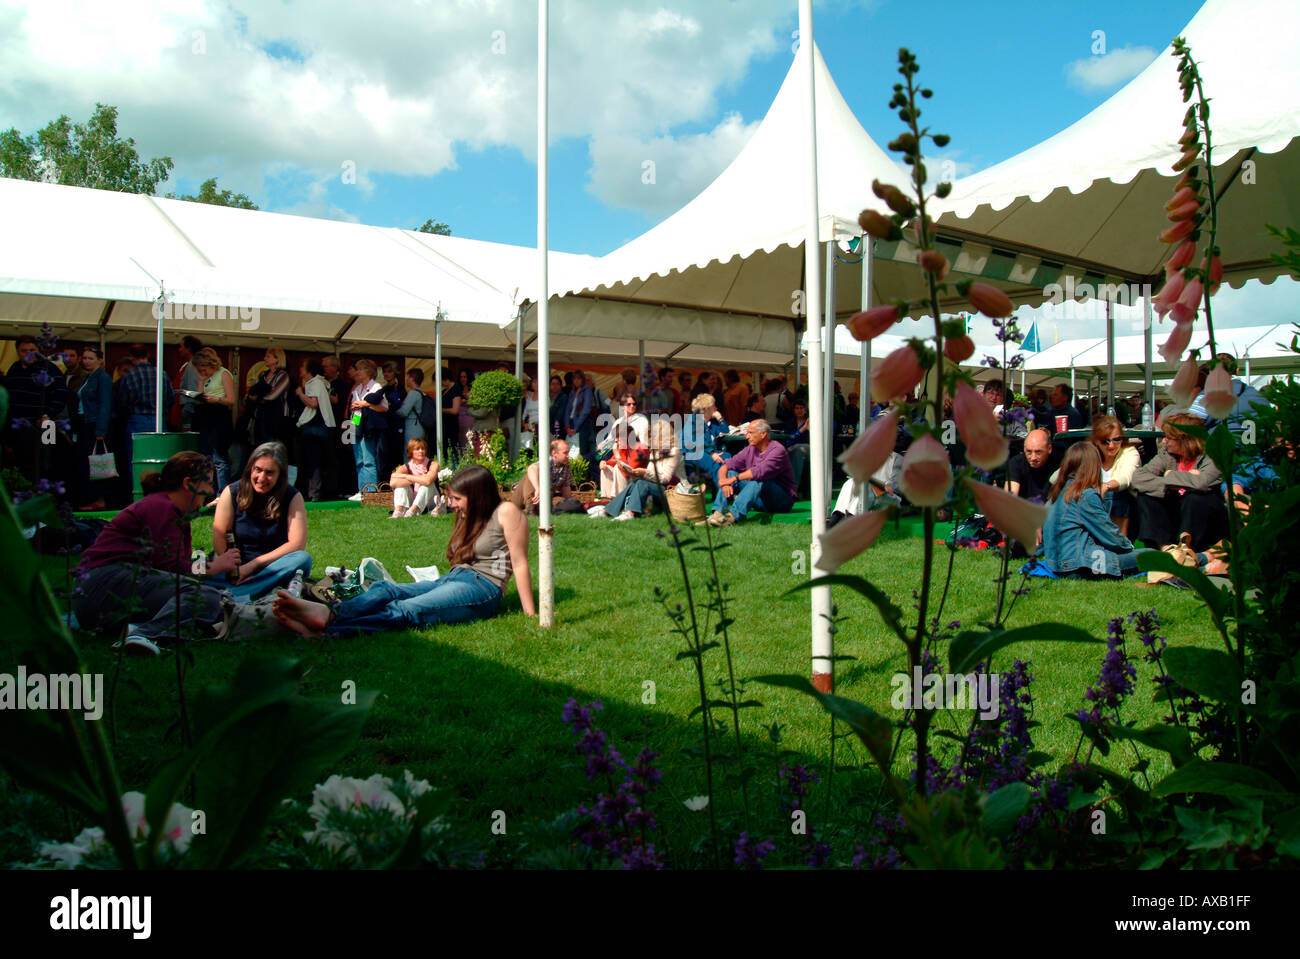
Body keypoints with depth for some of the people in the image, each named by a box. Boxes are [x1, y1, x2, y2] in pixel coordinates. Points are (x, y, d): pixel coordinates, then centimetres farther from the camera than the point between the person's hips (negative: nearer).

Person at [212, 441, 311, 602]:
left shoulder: (293, 497, -4)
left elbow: (297, 544, -13)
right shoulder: (232, 493, 0)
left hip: (275, 571, 0)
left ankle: (232, 595, -41)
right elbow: (219, 536, -6)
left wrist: (252, 565, -19)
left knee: (303, 559, -33)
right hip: (239, 568, 1)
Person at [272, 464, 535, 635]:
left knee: (406, 610, -29)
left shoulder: (506, 512, 0)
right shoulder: (469, 519, 29)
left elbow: (520, 563, -5)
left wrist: (531, 615, -9)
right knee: (385, 590, -18)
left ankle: (326, 628, -48)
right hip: (450, 581, 9)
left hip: (483, 587, -8)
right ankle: (329, 613, -44)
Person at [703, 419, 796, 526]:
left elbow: (760, 471, -30)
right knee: (730, 473, -5)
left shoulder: (777, 450, -14)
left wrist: (734, 478, -25)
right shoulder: (750, 450, 7)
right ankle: (718, 513, -24)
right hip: (761, 503, 7)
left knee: (758, 479, -34)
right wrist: (724, 482, -18)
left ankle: (733, 516, -47)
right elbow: (724, 467, 3)